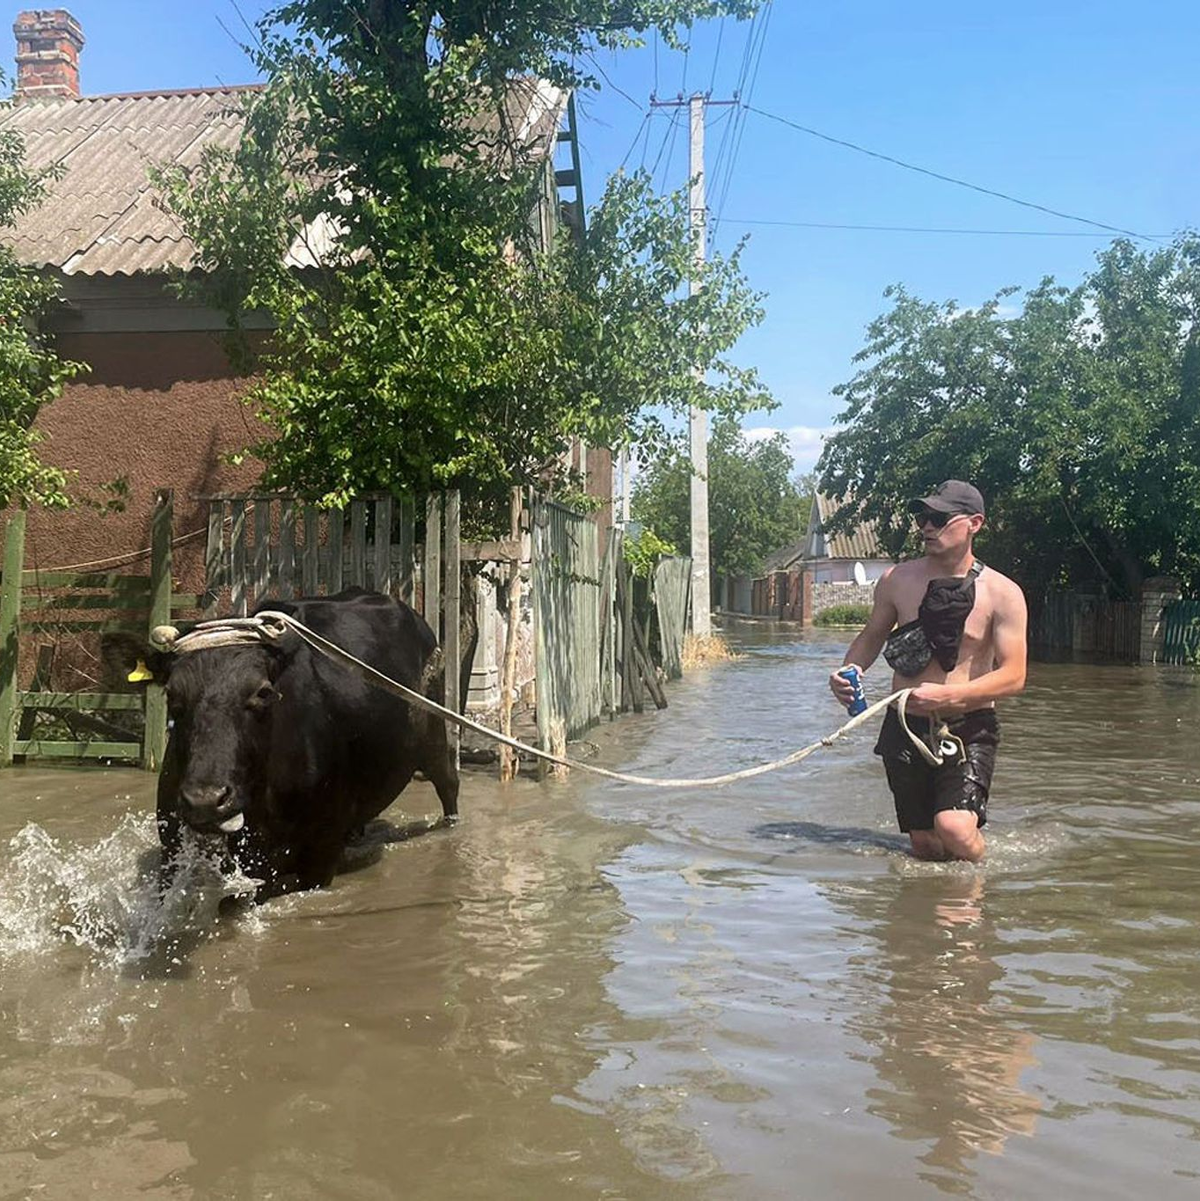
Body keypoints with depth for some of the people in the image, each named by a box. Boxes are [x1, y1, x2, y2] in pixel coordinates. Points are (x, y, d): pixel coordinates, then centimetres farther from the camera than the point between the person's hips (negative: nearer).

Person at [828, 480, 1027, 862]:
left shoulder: (1003, 594, -5)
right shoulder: (896, 580, 3)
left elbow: (1013, 676, -11)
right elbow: (871, 637, 18)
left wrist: (945, 696, -24)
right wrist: (848, 672, -4)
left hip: (969, 729, -3)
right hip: (905, 727, 3)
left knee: (954, 827, -22)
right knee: (924, 845, 5)